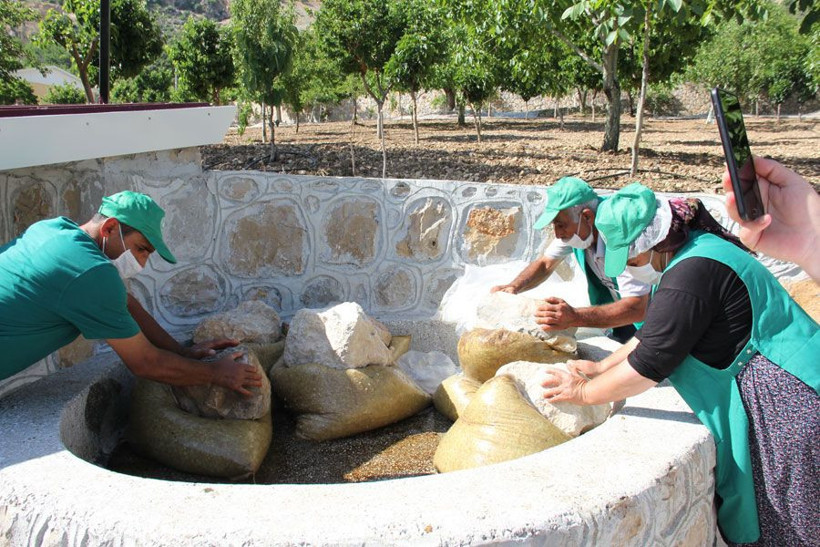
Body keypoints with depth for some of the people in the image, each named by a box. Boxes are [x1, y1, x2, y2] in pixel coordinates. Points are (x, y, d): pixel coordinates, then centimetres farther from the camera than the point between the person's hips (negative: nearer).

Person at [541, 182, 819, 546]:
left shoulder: (692, 275, -25)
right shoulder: (695, 249, 9)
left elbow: (648, 366, -20)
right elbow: (654, 335, 19)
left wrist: (584, 392, -7)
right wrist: (604, 366, 16)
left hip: (783, 404, -10)